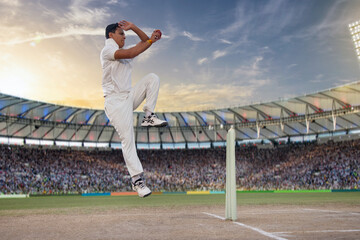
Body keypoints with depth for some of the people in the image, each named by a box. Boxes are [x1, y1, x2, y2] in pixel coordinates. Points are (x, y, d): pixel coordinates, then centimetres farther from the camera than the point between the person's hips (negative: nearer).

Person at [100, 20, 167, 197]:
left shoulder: (124, 52, 20)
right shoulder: (107, 51, -4)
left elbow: (145, 41, 21)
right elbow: (130, 54, -20)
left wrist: (133, 27, 5)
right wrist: (152, 40, -15)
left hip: (130, 96, 8)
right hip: (115, 101, -8)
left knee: (152, 78, -6)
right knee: (127, 139, -12)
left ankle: (148, 116, -11)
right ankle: (137, 180, -8)